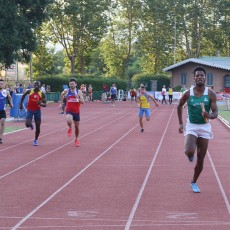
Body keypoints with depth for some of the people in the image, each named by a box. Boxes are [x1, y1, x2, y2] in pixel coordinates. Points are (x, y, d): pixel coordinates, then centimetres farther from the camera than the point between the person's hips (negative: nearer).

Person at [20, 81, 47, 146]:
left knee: (38, 127, 2)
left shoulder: (42, 93, -9)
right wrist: (21, 104, 15)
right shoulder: (29, 91, -8)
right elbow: (23, 95, 14)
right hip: (30, 110, 0)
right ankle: (31, 125, 22)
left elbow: (45, 104, -7)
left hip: (37, 110, 0)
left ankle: (35, 140, 22)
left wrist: (41, 104, -29)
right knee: (27, 124, -18)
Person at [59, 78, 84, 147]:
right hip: (69, 110, -1)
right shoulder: (66, 91, -4)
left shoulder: (79, 92, -5)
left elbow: (83, 102, -12)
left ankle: (76, 140, 33)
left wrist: (78, 98, -29)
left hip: (76, 111, 1)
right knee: (69, 121, -32)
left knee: (77, 126, 10)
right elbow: (62, 95, 19)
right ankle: (70, 128, 4)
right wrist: (61, 103, 21)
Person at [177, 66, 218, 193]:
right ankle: (190, 154, 15)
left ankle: (194, 182, 26)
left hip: (204, 127, 1)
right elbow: (179, 106, 11)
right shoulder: (188, 93, -6)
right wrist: (180, 123, 9)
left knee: (200, 159, 5)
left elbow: (215, 113, -9)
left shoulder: (210, 94, -7)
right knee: (189, 152, -25)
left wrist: (209, 116, -32)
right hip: (191, 126, -1)